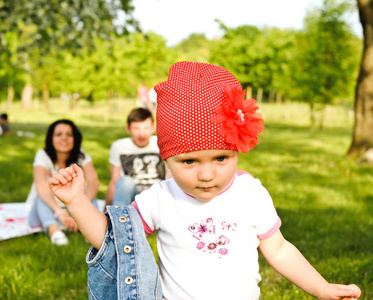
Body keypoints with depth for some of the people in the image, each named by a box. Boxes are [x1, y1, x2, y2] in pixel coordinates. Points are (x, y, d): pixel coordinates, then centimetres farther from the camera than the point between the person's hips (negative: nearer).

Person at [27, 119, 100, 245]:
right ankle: (53, 229, -59)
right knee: (43, 195, -31)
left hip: (72, 208, 2)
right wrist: (60, 213, -50)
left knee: (90, 192, -23)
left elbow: (94, 181, -26)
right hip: (48, 210, -2)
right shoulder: (43, 155, -14)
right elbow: (41, 185, -33)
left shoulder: (81, 155, -8)